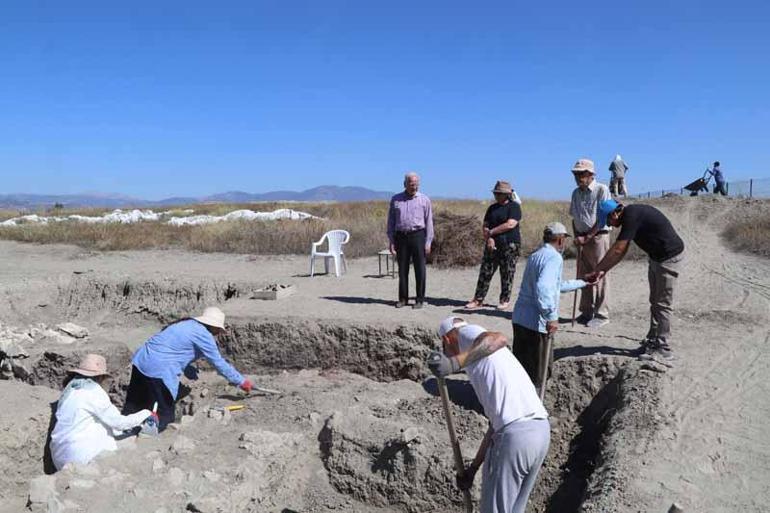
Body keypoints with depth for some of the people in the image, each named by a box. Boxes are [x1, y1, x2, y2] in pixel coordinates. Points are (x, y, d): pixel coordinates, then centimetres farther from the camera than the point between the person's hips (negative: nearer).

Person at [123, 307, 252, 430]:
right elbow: (219, 363, -7)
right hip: (158, 369, -9)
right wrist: (241, 381, 0)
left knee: (133, 406, 22)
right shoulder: (203, 334, -10)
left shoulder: (187, 324, 15)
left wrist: (188, 370, 11)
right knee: (164, 416, 4)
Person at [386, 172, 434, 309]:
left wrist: (428, 243, -4)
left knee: (420, 269, 0)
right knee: (402, 269, 7)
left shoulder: (424, 200, 5)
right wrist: (391, 241, 3)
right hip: (401, 237, 2)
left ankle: (420, 299, 8)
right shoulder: (395, 199, 9)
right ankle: (403, 298, 17)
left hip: (418, 236, -1)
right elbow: (391, 221, 10)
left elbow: (429, 222, 3)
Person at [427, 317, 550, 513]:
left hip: (515, 433, -9)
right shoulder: (485, 357, 28)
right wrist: (473, 468, 34)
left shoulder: (466, 332, 6)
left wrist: (455, 363, -30)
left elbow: (499, 339, -20)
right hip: (541, 430, 9)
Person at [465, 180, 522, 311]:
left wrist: (491, 232, -10)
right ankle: (478, 300, 7)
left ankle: (505, 300, 13)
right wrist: (488, 238, -10)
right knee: (485, 272, 2)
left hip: (509, 245, -5)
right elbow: (485, 226, 10)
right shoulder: (492, 208, 14)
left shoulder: (514, 207, -3)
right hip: (492, 245, 5)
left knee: (507, 274, 1)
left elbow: (510, 224, -16)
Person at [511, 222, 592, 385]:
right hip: (536, 323, -9)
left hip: (520, 318, 9)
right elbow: (543, 287, -30)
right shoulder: (554, 257, -12)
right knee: (538, 372, 1)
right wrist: (552, 317, -27)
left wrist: (582, 283, 40)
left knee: (521, 366, 17)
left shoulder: (536, 255, 18)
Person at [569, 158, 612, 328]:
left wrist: (587, 237, -15)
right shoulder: (576, 193, 11)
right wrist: (577, 237, 2)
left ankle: (601, 314, 4)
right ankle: (586, 311, 20)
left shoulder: (601, 190, -9)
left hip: (598, 236, -6)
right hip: (582, 238, 6)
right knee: (584, 275, 10)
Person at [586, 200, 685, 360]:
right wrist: (603, 271, 3)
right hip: (656, 257, 10)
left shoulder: (632, 216, -24)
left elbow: (617, 250, -25)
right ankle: (652, 340, 25)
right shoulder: (630, 215, 6)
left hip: (670, 257, -10)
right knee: (655, 301, 16)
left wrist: (596, 271, -18)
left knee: (662, 304, -4)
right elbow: (621, 252, 8)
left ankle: (663, 348, 3)